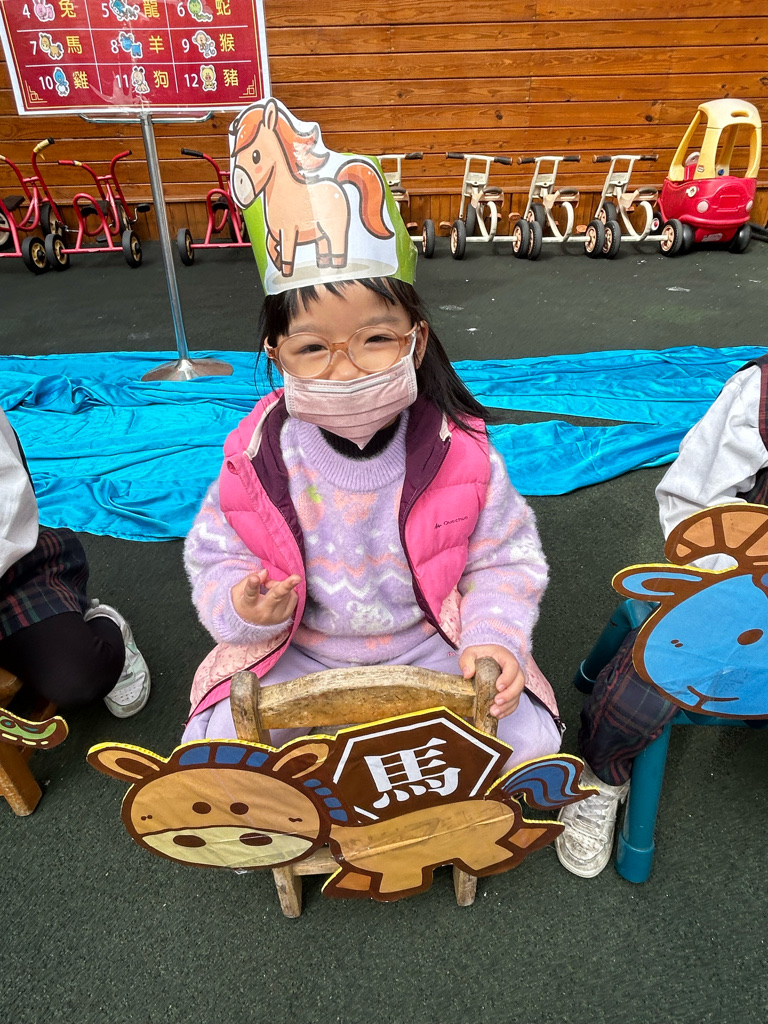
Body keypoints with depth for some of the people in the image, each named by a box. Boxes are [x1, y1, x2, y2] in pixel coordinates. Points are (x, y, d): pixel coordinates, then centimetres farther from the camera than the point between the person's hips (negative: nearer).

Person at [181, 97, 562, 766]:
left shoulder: (458, 449, -15)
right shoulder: (256, 459, -14)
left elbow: (503, 560, -5)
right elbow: (216, 560, -2)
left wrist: (494, 639, -20)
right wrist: (242, 605, -24)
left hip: (431, 643, 0)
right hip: (297, 654, 1)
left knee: (527, 739, -14)